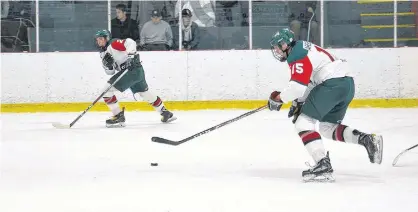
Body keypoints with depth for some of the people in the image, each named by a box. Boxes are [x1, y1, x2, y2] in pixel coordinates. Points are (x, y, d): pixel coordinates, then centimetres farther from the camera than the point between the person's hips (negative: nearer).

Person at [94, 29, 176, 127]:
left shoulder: (113, 44, -8)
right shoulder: (104, 53, 18)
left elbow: (130, 42, -21)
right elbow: (110, 72, 16)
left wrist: (131, 54, -33)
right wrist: (107, 64, -5)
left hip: (132, 68, -11)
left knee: (107, 89, -12)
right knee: (145, 93, 25)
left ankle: (118, 116, -8)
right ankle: (165, 113, 36)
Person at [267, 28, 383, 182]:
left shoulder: (297, 54, -7)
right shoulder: (303, 49, 25)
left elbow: (298, 86, -16)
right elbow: (308, 81, 30)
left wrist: (278, 98, -3)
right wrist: (299, 102, 22)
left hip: (333, 83, -10)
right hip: (347, 83, 10)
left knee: (303, 122, -7)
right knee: (327, 127, 22)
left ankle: (323, 165, -21)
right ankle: (368, 140, 5)